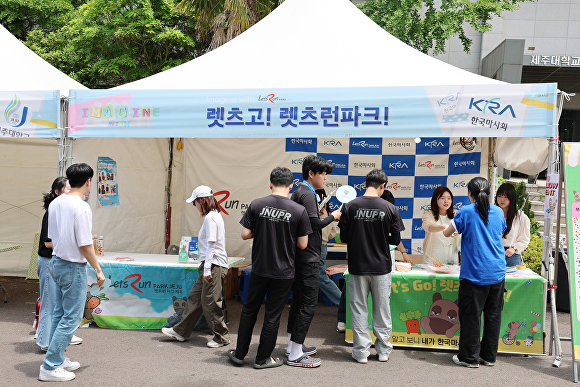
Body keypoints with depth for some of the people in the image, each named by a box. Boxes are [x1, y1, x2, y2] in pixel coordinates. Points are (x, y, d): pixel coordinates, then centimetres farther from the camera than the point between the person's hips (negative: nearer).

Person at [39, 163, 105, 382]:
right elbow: (85, 245, -19)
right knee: (71, 318, 1)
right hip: (73, 267, -9)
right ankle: (50, 367, 5)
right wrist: (98, 270, -10)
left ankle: (57, 359, 27)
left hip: (57, 263, 9)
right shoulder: (81, 208, -20)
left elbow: (52, 238, 12)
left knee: (59, 314, 17)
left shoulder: (55, 203, 5)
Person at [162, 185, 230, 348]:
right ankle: (181, 331, 25)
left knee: (210, 302, -2)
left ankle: (222, 336, 11)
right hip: (211, 264, 10)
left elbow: (211, 244, -19)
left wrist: (207, 269, -19)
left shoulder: (210, 217, -15)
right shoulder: (214, 215, 16)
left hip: (214, 265, -10)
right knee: (195, 297, 15)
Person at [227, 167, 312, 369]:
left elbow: (245, 235, -5)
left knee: (249, 310, 18)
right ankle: (263, 358, 23)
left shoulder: (256, 205, -7)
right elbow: (302, 244, -6)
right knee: (272, 315, 10)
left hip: (259, 269, 2)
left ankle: (239, 354, 28)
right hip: (283, 272, -1)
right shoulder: (299, 210, -10)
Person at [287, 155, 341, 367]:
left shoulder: (299, 192, 16)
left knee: (298, 301, 17)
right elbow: (315, 224, -22)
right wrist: (332, 217, -7)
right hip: (308, 257, -11)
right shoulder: (307, 194, -14)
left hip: (300, 256, 11)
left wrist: (322, 212, 11)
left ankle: (293, 346, 28)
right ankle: (295, 355, 0)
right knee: (308, 304, -5)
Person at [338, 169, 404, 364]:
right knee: (382, 309, 14)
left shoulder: (350, 206, -7)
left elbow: (344, 237, -3)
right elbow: (396, 240, -3)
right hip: (381, 267, 0)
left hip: (357, 266, 0)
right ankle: (383, 350, 24)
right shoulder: (390, 208, -8)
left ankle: (361, 351, 17)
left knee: (359, 309, 11)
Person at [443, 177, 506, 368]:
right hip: (497, 273, 5)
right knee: (493, 314, 12)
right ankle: (489, 356, 22)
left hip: (474, 273, -5)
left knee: (471, 315, 3)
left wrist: (451, 226, 23)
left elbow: (446, 233, 3)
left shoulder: (466, 212, -8)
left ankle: (470, 357, 10)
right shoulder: (499, 212, 6)